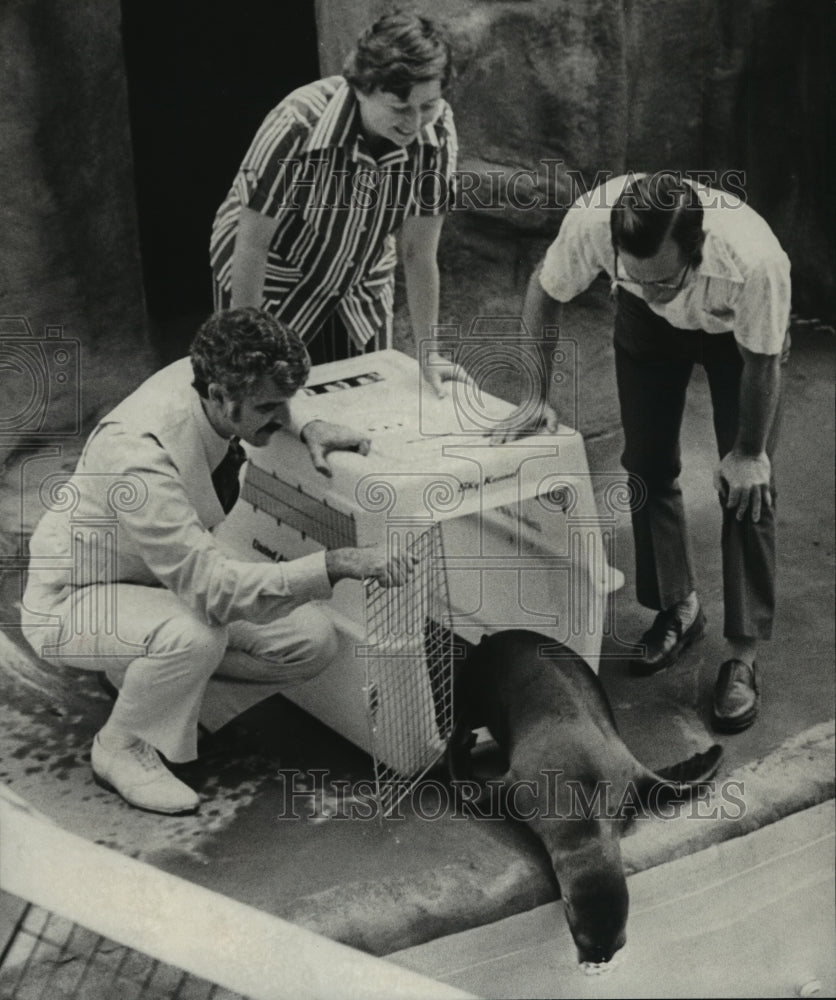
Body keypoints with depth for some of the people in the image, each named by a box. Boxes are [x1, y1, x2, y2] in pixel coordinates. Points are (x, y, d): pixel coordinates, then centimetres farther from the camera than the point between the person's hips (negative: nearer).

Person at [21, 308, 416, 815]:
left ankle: (154, 670, 9)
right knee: (194, 635, -39)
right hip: (75, 599, -7)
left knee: (313, 640, -9)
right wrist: (339, 564, -45)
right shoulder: (138, 455, -38)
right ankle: (121, 746, -9)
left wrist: (310, 426, -9)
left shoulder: (211, 375, -16)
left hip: (174, 579, 8)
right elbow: (215, 588, -41)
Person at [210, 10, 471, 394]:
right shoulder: (297, 126, -34)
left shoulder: (438, 129, -22)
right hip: (270, 283, -3)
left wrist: (429, 353, -12)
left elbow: (419, 252, -13)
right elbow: (253, 243, -24)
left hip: (357, 290, 3)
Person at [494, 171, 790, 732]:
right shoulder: (592, 221, -39)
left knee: (748, 486, -8)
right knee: (647, 466, 4)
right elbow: (545, 293, -16)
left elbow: (762, 362, -24)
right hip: (648, 328, 3)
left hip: (740, 329, -2)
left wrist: (749, 452, -10)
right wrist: (539, 400, -12)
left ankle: (743, 657, 2)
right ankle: (678, 608, 25)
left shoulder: (756, 261, -44)